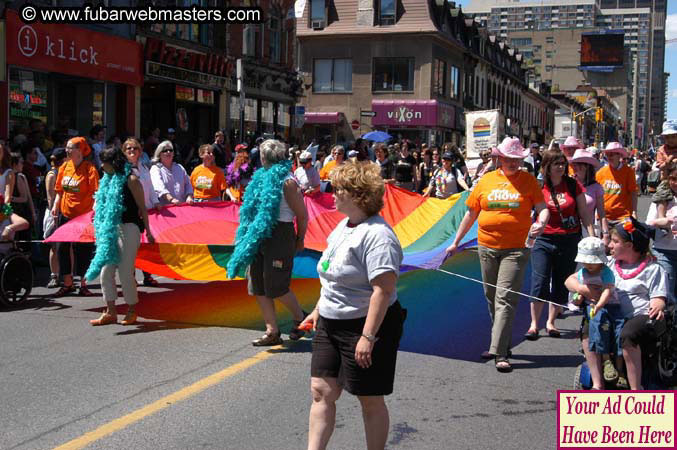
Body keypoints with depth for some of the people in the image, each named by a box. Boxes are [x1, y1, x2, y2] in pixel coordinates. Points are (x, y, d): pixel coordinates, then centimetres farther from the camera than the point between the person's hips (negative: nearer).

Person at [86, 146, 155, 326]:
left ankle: (132, 310, 9)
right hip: (110, 230, 8)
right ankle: (110, 312, 11)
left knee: (125, 271, -5)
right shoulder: (108, 180, 16)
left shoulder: (130, 180, -6)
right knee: (105, 271, 4)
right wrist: (101, 229, 18)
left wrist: (147, 231, -8)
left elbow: (142, 208, -6)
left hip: (128, 229, -8)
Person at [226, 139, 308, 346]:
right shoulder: (262, 177, 14)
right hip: (259, 236, 8)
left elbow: (302, 215, -8)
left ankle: (299, 318, 21)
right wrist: (250, 237, 14)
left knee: (276, 286, -4)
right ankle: (272, 332, 13)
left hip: (280, 235, -8)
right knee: (258, 287, 6)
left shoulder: (287, 181, -10)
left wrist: (299, 241, 0)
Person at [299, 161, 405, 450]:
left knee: (370, 401, 5)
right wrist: (318, 310, 24)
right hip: (331, 323, 9)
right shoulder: (344, 226, 10)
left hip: (368, 325, -9)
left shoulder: (376, 235, -21)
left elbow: (384, 289, -27)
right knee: (321, 391, 6)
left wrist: (368, 336, -30)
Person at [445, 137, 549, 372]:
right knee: (492, 298, 12)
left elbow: (542, 207, -1)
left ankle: (499, 353, -11)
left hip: (516, 249, -3)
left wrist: (541, 223, -25)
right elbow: (471, 212, 12)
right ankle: (501, 343, 27)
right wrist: (456, 242, 14)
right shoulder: (487, 180, 7)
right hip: (487, 247, 4)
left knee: (505, 299, -10)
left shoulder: (528, 180, 2)